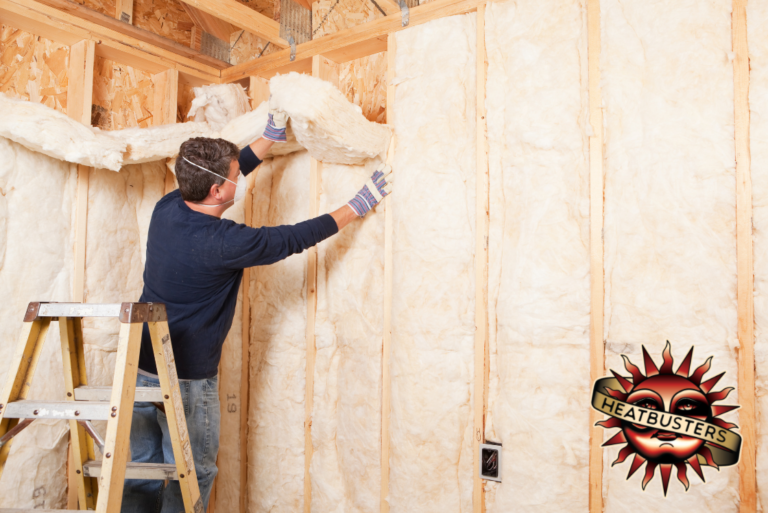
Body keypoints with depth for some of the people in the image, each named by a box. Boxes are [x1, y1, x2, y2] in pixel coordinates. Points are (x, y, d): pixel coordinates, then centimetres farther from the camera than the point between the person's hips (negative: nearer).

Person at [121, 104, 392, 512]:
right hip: (186, 378, -8)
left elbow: (221, 172, 11)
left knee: (143, 467, 17)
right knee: (189, 477, 9)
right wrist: (358, 206, -5)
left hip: (140, 365, 8)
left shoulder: (167, 208, -4)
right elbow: (295, 238, -15)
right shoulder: (224, 242, -24)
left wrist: (271, 136, 16)